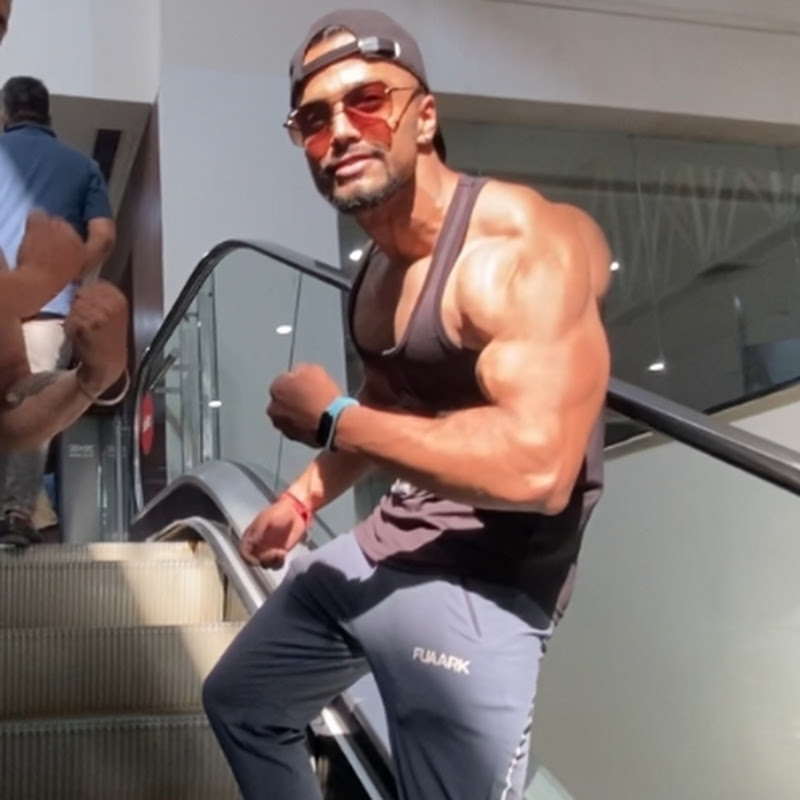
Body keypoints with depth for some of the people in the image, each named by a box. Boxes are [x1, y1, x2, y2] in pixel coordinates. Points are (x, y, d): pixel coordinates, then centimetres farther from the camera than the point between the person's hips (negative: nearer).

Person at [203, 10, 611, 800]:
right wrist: (303, 499, 17)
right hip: (378, 549, 10)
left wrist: (331, 419, -23)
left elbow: (537, 467, -34)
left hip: (480, 588, -9)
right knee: (236, 701, 25)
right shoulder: (379, 263, 8)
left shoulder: (521, 242, -22)